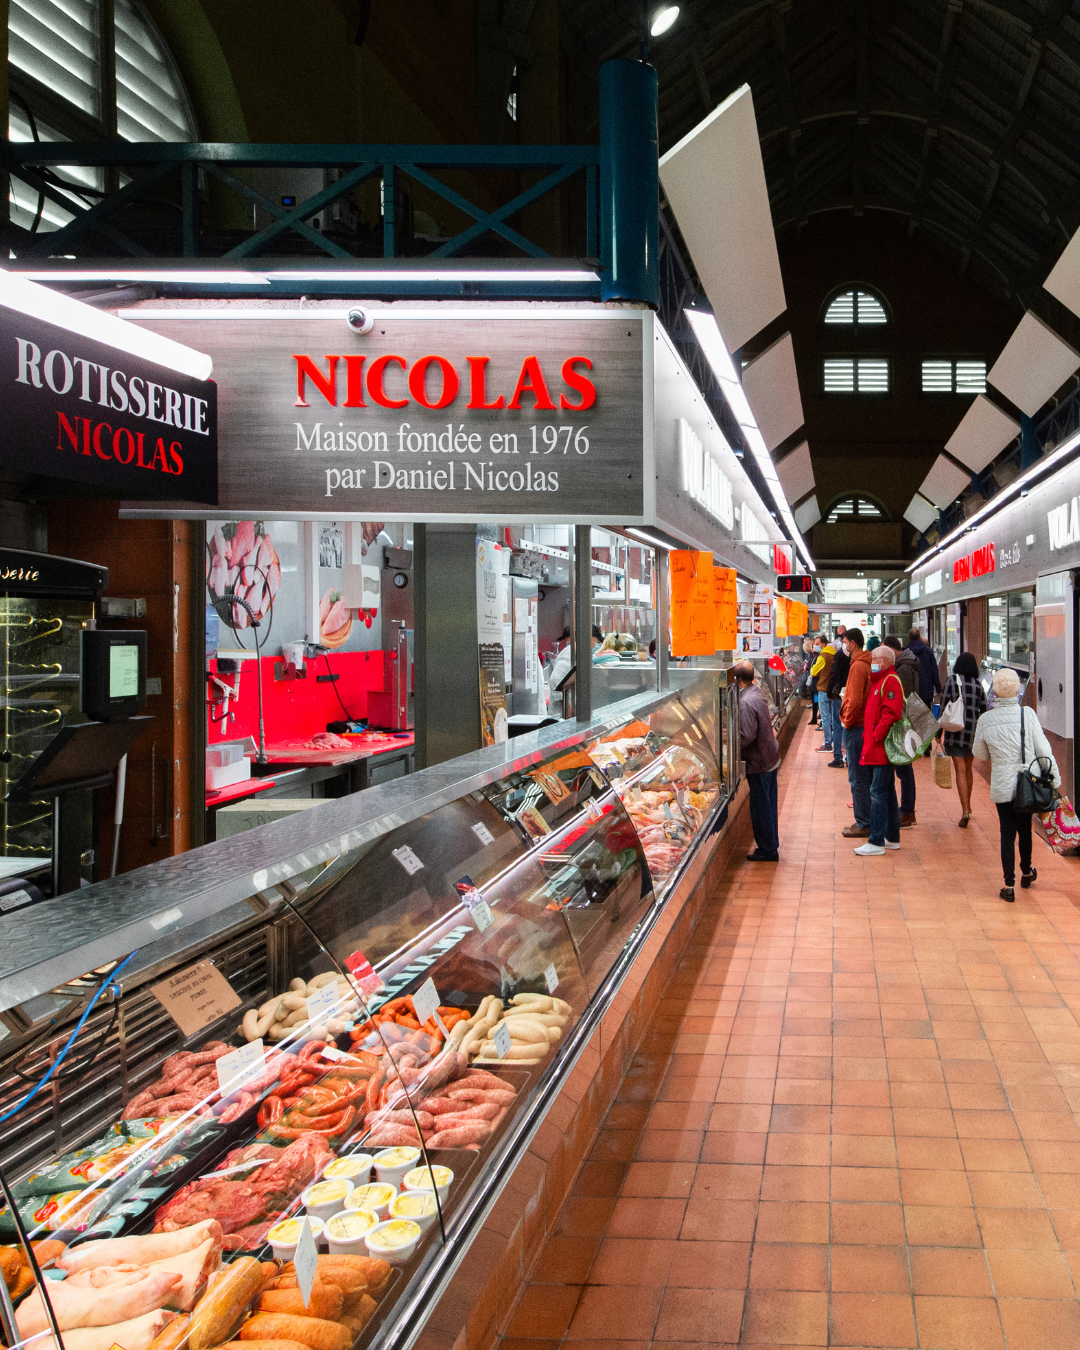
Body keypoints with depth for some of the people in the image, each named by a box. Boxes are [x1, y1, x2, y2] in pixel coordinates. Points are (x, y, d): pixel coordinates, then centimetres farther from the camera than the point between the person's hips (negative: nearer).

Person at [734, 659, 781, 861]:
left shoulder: (746, 702, -23)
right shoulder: (758, 694, 6)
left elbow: (747, 736, -26)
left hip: (758, 762, -9)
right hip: (771, 757, 9)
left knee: (760, 807, 1)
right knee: (768, 804, 16)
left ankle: (767, 850, 9)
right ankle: (772, 847, 26)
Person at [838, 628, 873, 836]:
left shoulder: (858, 666, -17)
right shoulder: (867, 664, 12)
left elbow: (855, 701, -23)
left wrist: (847, 722, -10)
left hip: (855, 728, -10)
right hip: (865, 725, 10)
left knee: (857, 778, -4)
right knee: (864, 777, 14)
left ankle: (863, 825, 1)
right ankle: (866, 820, 21)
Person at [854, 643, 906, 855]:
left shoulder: (891, 681, -14)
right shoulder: (879, 680, 18)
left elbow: (890, 714, -23)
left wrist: (875, 737, -20)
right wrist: (869, 736, 14)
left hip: (882, 748, -11)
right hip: (876, 748, 11)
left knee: (878, 792, -10)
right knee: (887, 792, 15)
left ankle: (877, 842, -8)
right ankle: (892, 837, 22)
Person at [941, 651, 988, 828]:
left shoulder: (951, 680, -5)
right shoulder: (978, 684, 4)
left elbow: (944, 706, -9)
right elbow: (984, 710, 6)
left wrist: (941, 733, -5)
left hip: (956, 728, -3)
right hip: (974, 730, 3)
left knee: (961, 770, -5)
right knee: (968, 769, 19)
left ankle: (965, 811, -14)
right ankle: (967, 807, 31)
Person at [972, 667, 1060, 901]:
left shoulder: (985, 720, -7)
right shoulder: (1027, 714, -10)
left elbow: (979, 754, 7)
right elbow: (1043, 749, -7)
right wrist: (1054, 780, 0)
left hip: (1001, 786, -1)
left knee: (1007, 833, 6)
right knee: (1025, 829, 19)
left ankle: (1008, 885, 4)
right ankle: (1026, 872, 40)